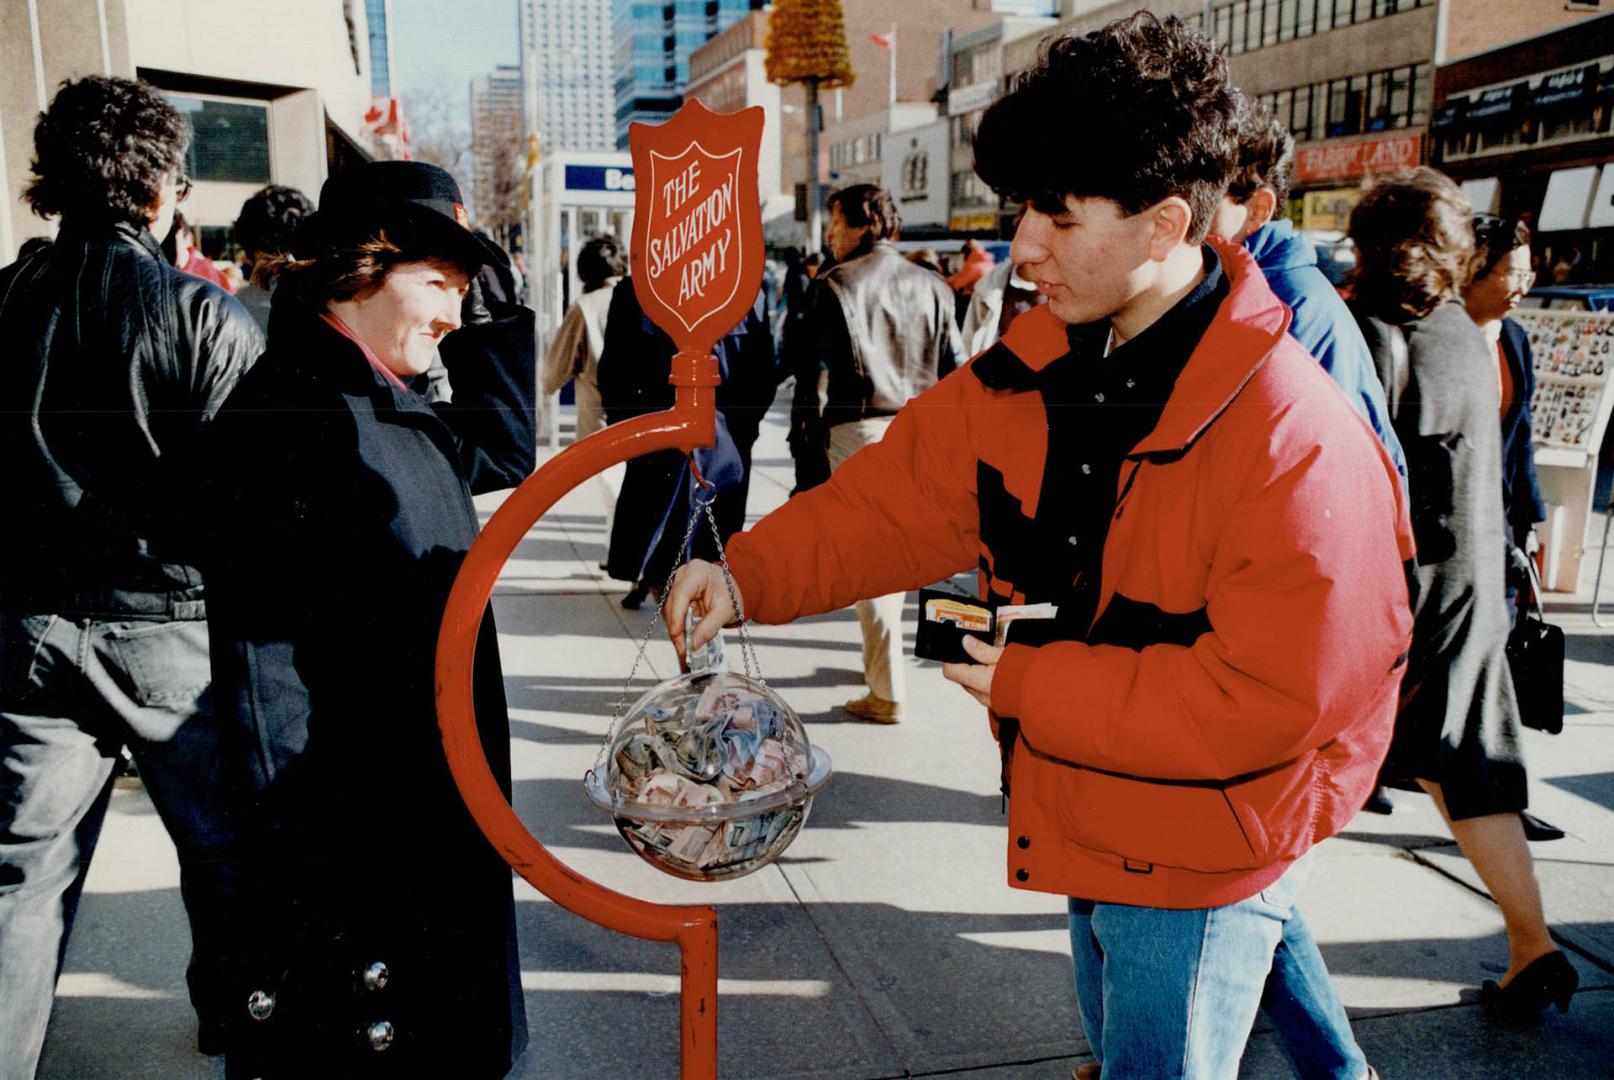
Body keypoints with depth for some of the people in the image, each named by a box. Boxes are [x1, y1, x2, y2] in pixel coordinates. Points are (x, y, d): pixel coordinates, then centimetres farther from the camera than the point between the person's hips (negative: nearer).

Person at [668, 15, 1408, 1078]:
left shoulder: (1298, 446, -28)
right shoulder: (1037, 365, -6)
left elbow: (1272, 699, -28)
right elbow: (903, 492, -3)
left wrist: (1026, 686, -24)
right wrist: (747, 574, -17)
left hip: (1205, 860, -7)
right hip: (1087, 824, 8)